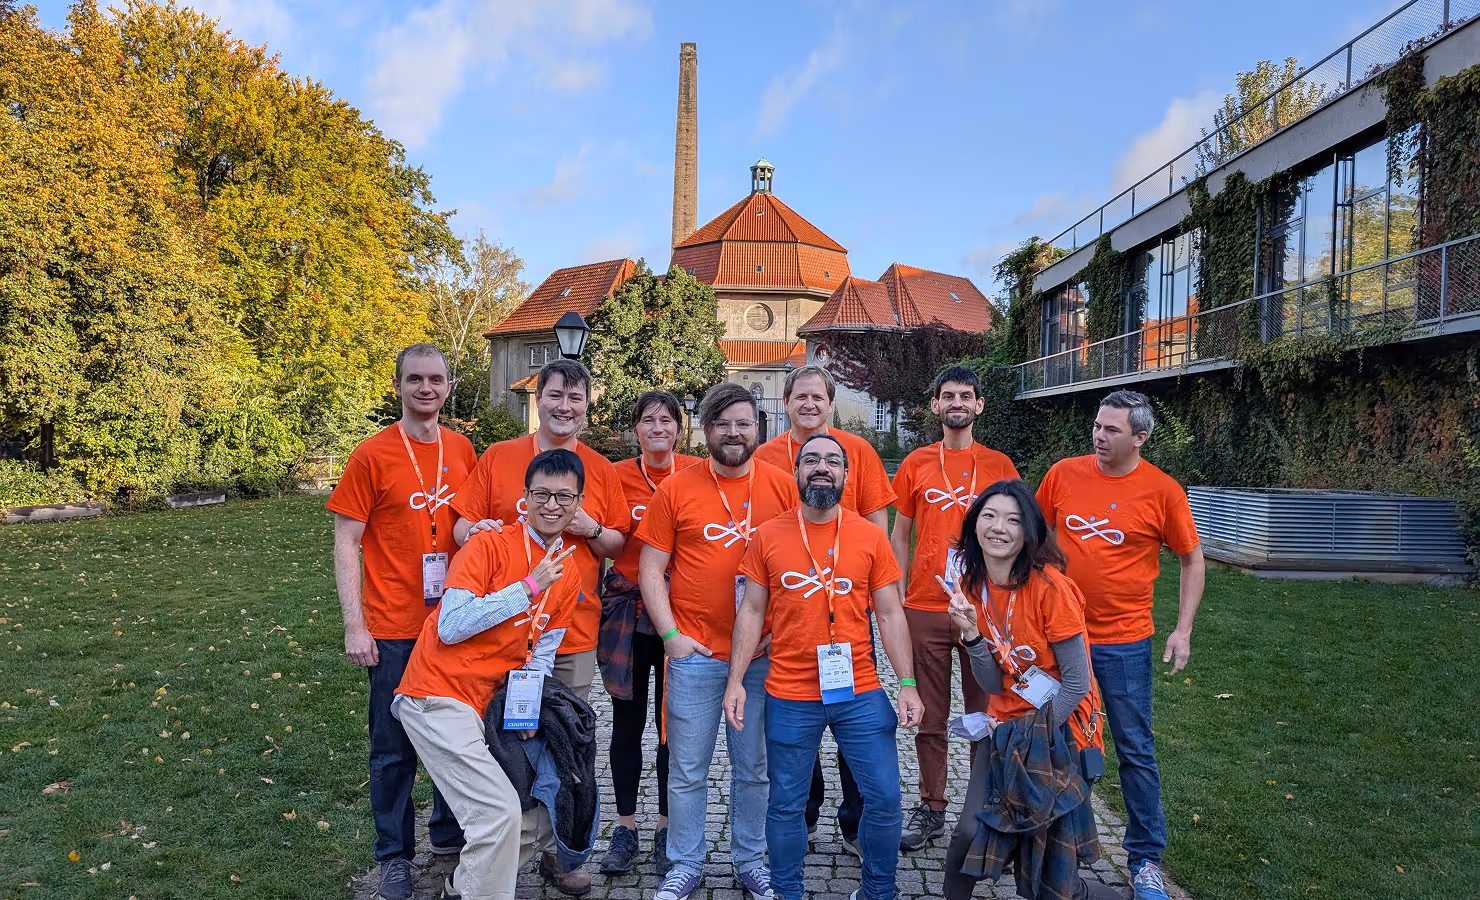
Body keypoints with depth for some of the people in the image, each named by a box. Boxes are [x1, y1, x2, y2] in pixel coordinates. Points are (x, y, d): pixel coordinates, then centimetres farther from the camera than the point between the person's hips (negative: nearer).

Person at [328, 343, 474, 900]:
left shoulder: (462, 451, 4)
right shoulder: (372, 456, -8)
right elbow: (346, 544, -7)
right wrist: (355, 626, -12)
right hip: (395, 629, -4)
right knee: (395, 747, 7)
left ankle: (450, 832, 34)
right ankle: (394, 855, 24)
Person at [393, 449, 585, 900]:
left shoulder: (568, 576, 7)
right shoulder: (490, 545, -12)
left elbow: (540, 656, 12)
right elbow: (451, 627, -20)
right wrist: (530, 586, -20)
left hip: (490, 706, 7)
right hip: (438, 697, -7)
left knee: (542, 814, 7)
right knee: (500, 812, -18)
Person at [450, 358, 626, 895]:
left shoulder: (601, 470, 7)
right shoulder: (497, 458, 2)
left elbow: (619, 546, 11)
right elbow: (463, 528, 3)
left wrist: (592, 530, -9)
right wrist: (476, 531, -19)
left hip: (574, 632, 2)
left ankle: (556, 854, 24)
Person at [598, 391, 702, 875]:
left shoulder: (697, 472, -2)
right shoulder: (618, 475, -1)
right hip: (628, 608, 1)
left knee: (673, 723, 8)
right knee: (627, 722, 10)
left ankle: (667, 830, 24)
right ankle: (625, 829, 25)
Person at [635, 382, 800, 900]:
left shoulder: (783, 487, 2)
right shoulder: (676, 490, 0)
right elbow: (651, 569, 1)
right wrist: (670, 635, -7)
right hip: (695, 653, -1)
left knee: (754, 767, 13)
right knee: (687, 769, 9)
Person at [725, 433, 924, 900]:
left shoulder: (870, 536, 0)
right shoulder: (768, 536, -1)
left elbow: (890, 614, 2)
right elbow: (751, 611, 2)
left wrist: (907, 684, -3)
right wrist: (735, 680, -3)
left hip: (861, 693, 1)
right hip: (789, 698, 0)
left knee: (885, 796, 6)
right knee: (786, 804, 10)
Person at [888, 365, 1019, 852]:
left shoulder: (999, 465, 5)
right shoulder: (916, 464, 6)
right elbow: (900, 534, 9)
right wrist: (896, 598, 3)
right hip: (925, 609, 0)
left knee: (987, 712, 7)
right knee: (930, 716, 8)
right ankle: (931, 808, 20)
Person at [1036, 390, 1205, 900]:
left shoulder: (1162, 490, -8)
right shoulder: (1064, 474, -3)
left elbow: (1192, 560, 1)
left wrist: (1183, 631, -4)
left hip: (1124, 642, -2)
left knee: (1135, 751, 6)